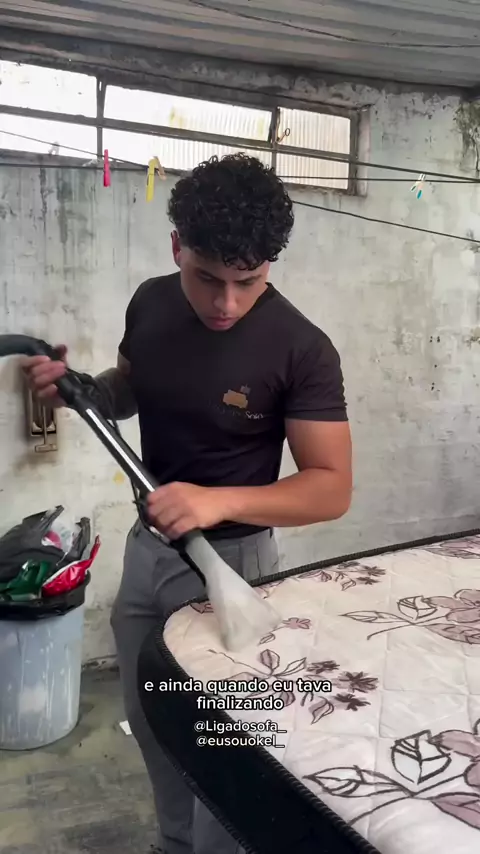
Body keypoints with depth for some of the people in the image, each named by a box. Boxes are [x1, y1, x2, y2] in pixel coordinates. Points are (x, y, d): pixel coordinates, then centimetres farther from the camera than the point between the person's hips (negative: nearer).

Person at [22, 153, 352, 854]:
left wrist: (218, 500, -35)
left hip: (229, 559, -6)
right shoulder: (150, 305, -5)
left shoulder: (301, 350, -21)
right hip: (146, 547, 6)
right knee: (150, 724, 22)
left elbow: (332, 488, -21)